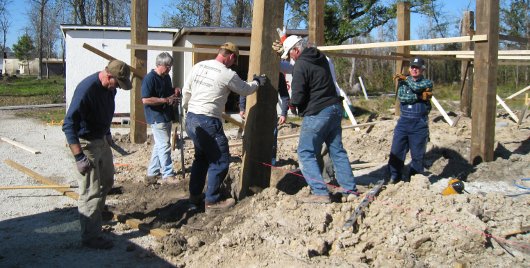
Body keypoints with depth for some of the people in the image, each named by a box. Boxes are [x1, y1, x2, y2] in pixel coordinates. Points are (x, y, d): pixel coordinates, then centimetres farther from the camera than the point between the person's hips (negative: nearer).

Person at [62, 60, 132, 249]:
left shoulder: (109, 88, -2)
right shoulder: (86, 89, -28)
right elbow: (69, 125, -30)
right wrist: (79, 157, -33)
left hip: (102, 140, 9)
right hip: (86, 143, -9)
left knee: (107, 182, 24)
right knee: (91, 191, -3)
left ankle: (96, 214, 46)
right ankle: (90, 237, 8)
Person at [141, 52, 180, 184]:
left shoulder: (166, 77, 10)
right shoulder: (149, 78, -17)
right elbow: (145, 100, -22)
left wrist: (174, 91, 4)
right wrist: (166, 100, -23)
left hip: (167, 116, 9)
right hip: (157, 117, -9)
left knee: (159, 145, 15)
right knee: (164, 146, -7)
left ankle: (152, 173, 25)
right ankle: (168, 175, 1)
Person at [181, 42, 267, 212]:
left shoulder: (199, 66, 7)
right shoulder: (228, 74, -12)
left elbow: (186, 90, 14)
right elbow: (245, 90, 4)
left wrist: (186, 107, 31)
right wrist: (257, 82, 24)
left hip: (191, 119, 8)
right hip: (207, 122, -8)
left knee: (201, 157, 23)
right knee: (220, 161, 3)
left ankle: (195, 195, 30)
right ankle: (212, 201, 8)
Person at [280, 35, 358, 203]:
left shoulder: (301, 65, -14)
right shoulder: (321, 58, 12)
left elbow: (297, 98, -17)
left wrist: (292, 102, 6)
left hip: (317, 114, -8)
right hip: (335, 109, 8)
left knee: (306, 153, -1)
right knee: (337, 150, 15)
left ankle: (320, 192, -8)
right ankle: (349, 188, 18)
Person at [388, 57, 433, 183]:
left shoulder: (427, 82, 4)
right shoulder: (403, 82, 9)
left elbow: (417, 87, -19)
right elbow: (401, 96, -9)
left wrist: (406, 79, -4)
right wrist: (420, 97, -13)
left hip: (419, 124, -2)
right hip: (403, 121, 2)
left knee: (417, 154, 3)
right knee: (396, 151, 1)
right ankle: (395, 176, 14)